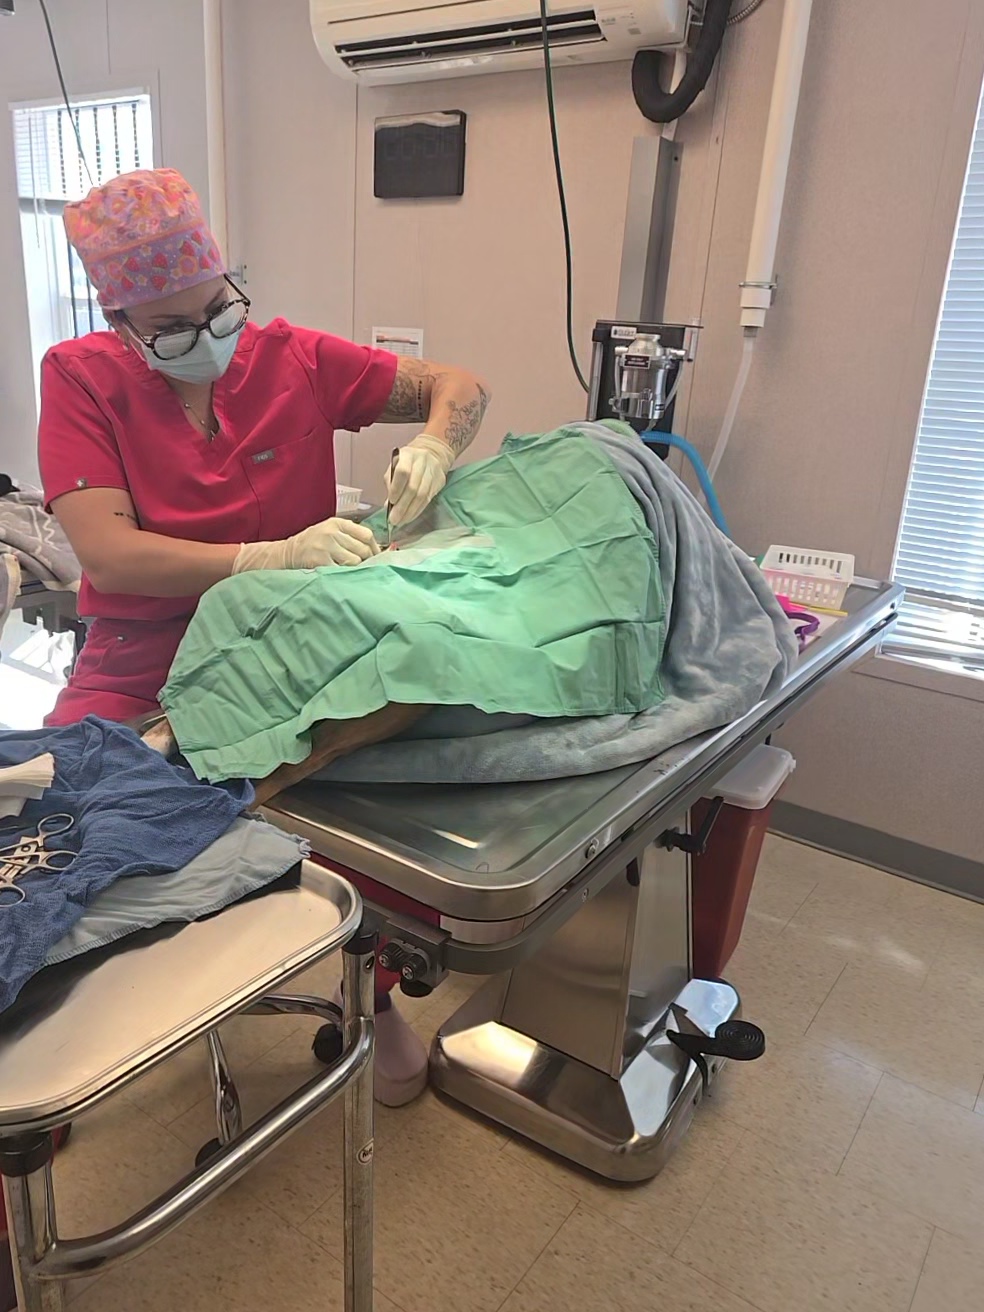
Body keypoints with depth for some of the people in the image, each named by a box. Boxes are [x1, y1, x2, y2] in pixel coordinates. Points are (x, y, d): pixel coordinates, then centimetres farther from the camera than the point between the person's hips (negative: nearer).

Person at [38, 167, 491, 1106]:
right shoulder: (80, 377, -3)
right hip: (139, 666, 0)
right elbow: (107, 554, -15)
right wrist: (274, 556, -28)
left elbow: (457, 387, 6)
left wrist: (433, 444, -18)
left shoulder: (294, 358, 0)